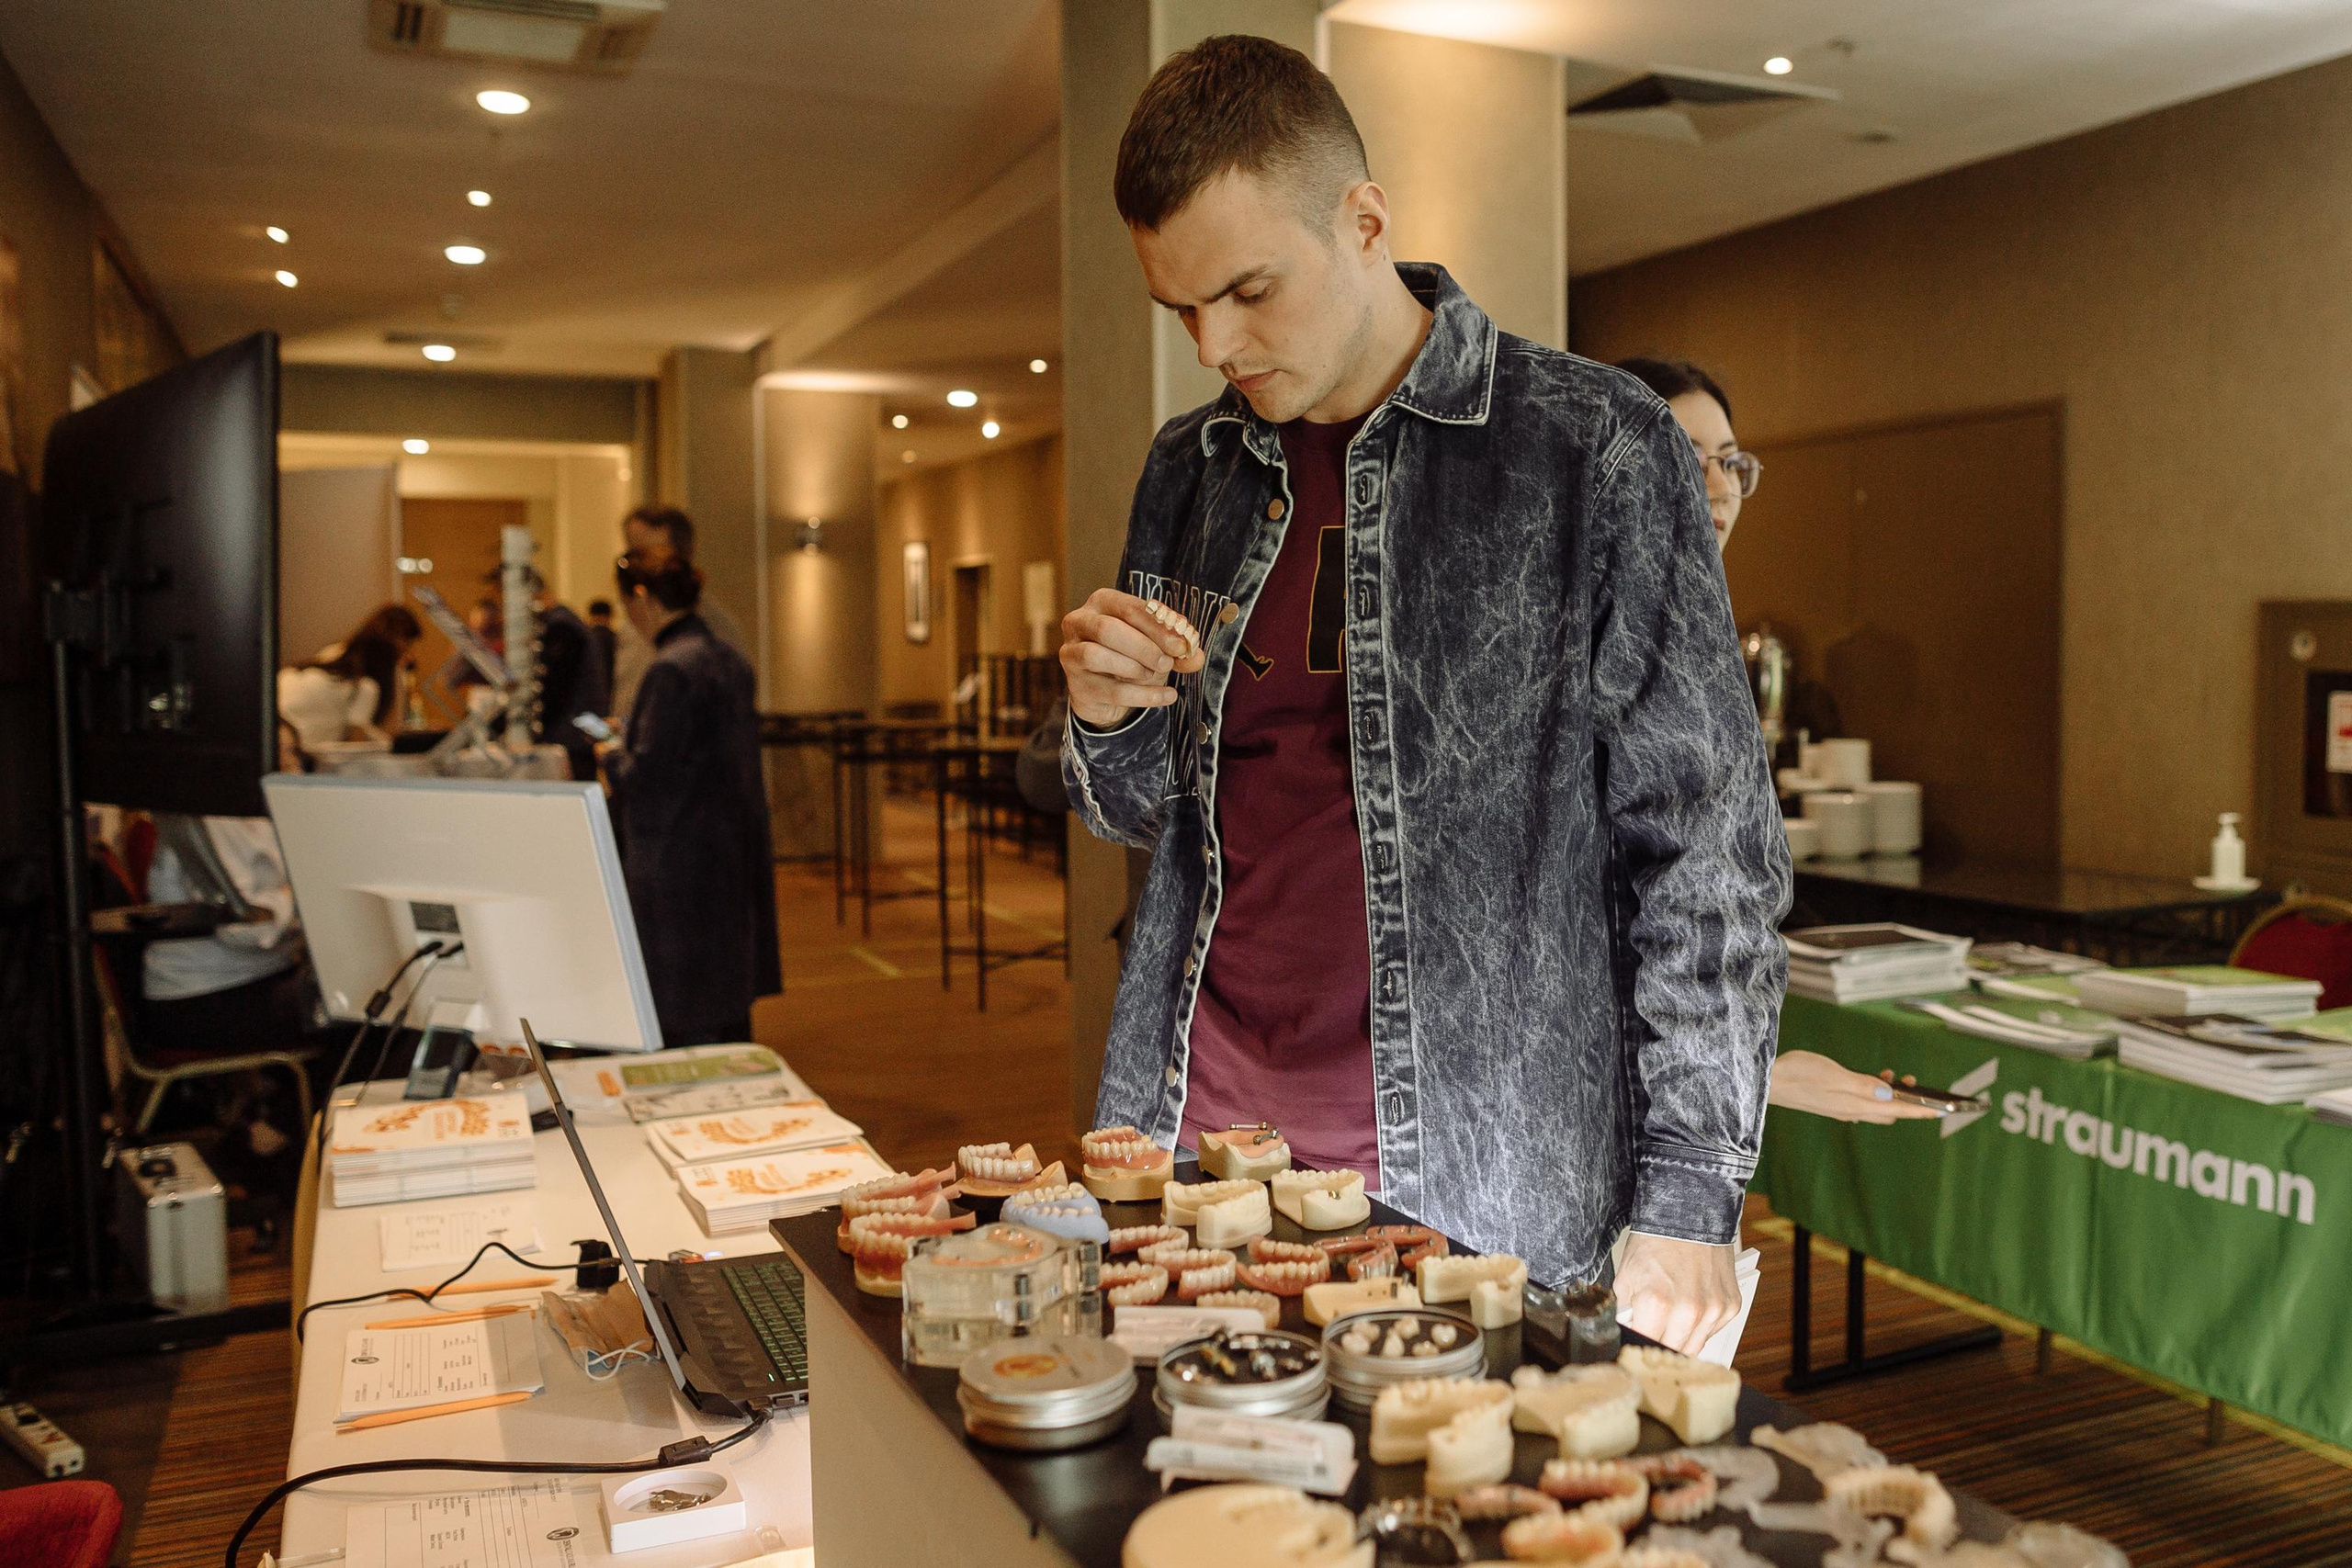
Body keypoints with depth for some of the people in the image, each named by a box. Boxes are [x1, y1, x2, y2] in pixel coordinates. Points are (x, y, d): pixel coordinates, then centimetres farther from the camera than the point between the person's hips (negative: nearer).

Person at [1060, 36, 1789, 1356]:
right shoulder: (1191, 469, 7)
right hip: (1204, 1129, 5)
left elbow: (1703, 848, -7)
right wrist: (1108, 716, -7)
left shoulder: (1595, 447, -8)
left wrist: (1688, 1199, -9)